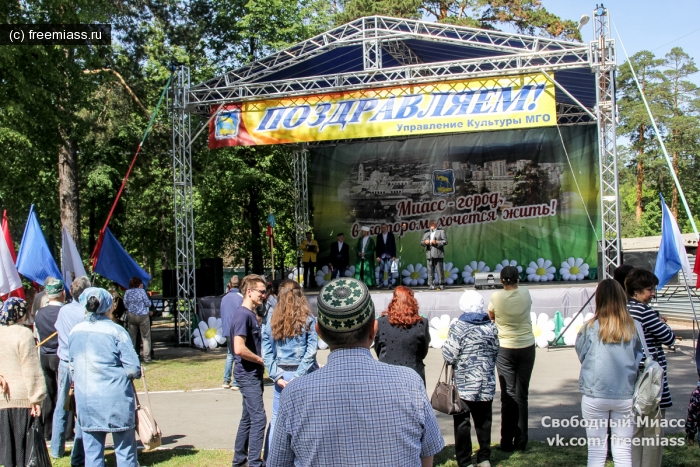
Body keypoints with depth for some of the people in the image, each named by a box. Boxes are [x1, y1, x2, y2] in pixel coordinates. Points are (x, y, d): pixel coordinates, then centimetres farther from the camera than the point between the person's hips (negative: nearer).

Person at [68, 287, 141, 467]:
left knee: (92, 451, 10)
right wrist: (134, 373, 8)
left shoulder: (75, 332, 3)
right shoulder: (116, 331, -11)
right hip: (115, 398, -4)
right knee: (125, 450, 6)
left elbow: (73, 366, 13)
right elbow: (133, 368, -12)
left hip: (85, 398, 4)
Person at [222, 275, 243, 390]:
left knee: (230, 355, 17)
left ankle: (226, 381, 15)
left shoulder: (224, 298, 7)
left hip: (227, 331, 6)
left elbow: (222, 315, 14)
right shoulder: (241, 298, -11)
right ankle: (235, 383, 0)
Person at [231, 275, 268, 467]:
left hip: (253, 373, 10)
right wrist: (261, 360, -14)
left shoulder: (251, 314, 12)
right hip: (248, 374, -10)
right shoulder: (243, 315, -17)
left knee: (248, 418, 15)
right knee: (258, 418, -9)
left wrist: (261, 360, 7)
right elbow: (239, 349, -26)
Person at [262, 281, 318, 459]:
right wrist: (299, 375, -12)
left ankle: (269, 458, 17)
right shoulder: (308, 321, -3)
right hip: (303, 375, -3)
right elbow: (311, 351, -12)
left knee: (276, 418, 12)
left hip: (282, 375, 3)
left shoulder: (271, 322, 4)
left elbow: (266, 353, 0)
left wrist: (276, 376, -3)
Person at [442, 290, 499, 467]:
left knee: (462, 423, 3)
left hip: (464, 385, -4)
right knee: (483, 421, 14)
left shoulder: (458, 328, -12)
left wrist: (445, 345, 5)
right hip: (487, 384, 5)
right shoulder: (491, 327, 2)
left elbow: (449, 356, -13)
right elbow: (495, 352, 10)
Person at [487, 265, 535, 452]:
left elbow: (490, 317, 7)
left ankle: (507, 442, 3)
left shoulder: (496, 297, -9)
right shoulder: (525, 293, -5)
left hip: (505, 349, -1)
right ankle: (521, 441, 10)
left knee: (508, 395, 3)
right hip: (526, 347, 1)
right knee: (522, 394, 7)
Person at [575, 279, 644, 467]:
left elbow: (581, 355, 2)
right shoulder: (633, 328, -5)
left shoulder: (590, 328, -8)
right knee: (623, 452, 10)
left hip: (595, 396, -1)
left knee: (596, 452, 8)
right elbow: (639, 359, 1)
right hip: (625, 396, 1)